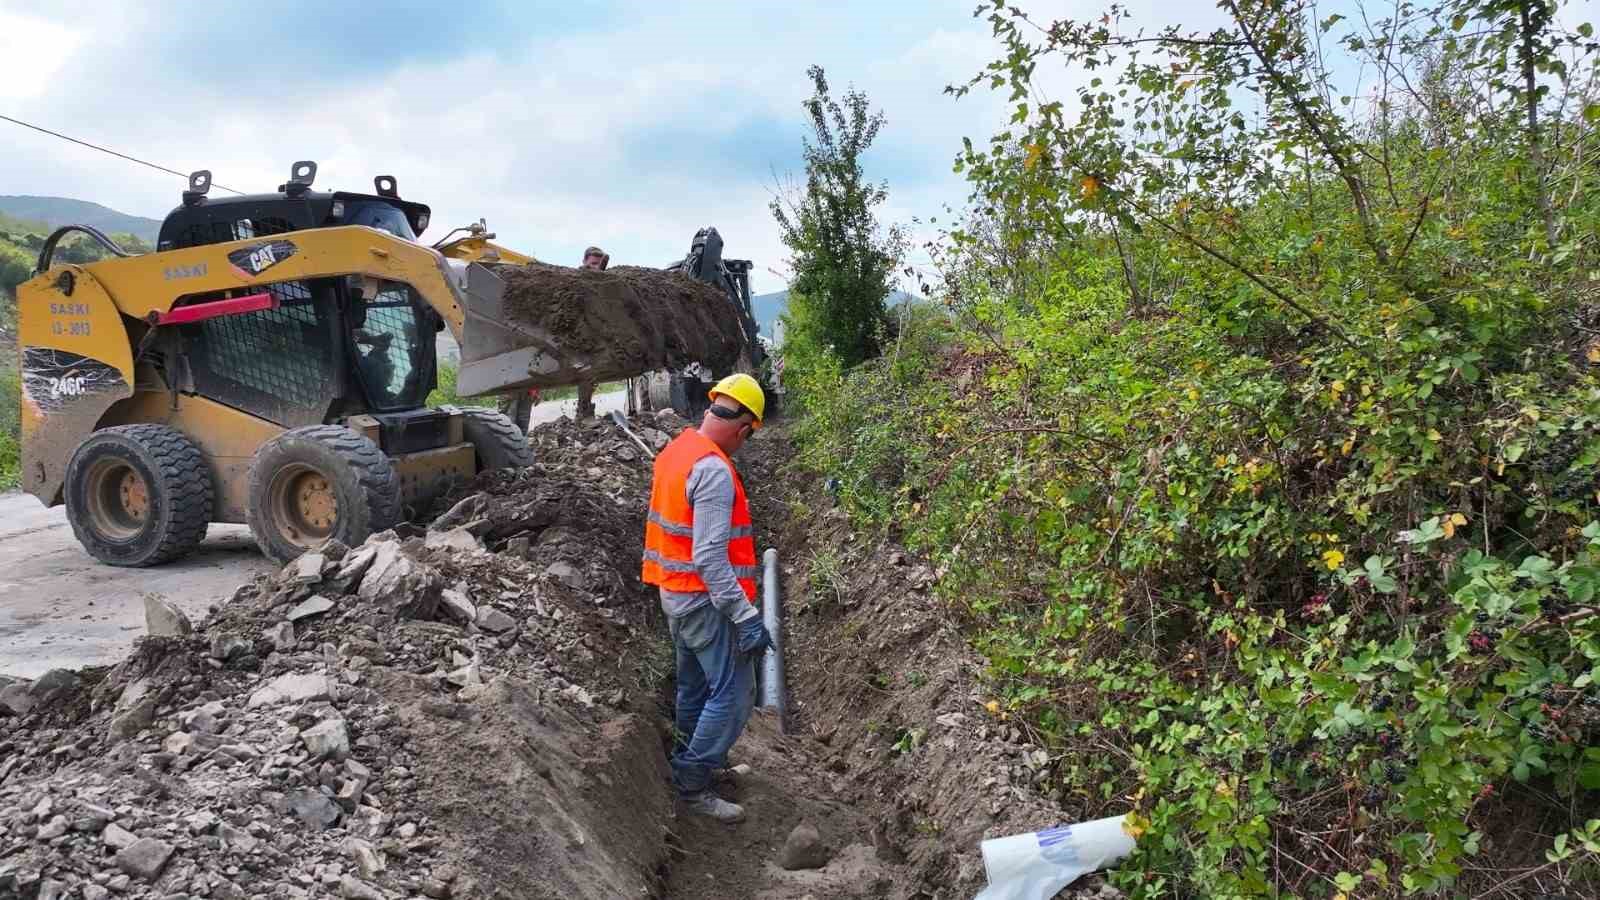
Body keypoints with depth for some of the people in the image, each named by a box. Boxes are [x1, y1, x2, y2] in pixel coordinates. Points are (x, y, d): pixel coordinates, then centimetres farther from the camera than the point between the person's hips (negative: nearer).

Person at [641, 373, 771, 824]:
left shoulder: (677, 449, 5)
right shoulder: (714, 470, -24)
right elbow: (710, 558, -28)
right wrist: (746, 617, -27)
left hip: (675, 594, 10)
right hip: (707, 600, -10)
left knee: (695, 686, 22)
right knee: (733, 694, -2)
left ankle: (691, 761, 35)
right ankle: (692, 785, 5)